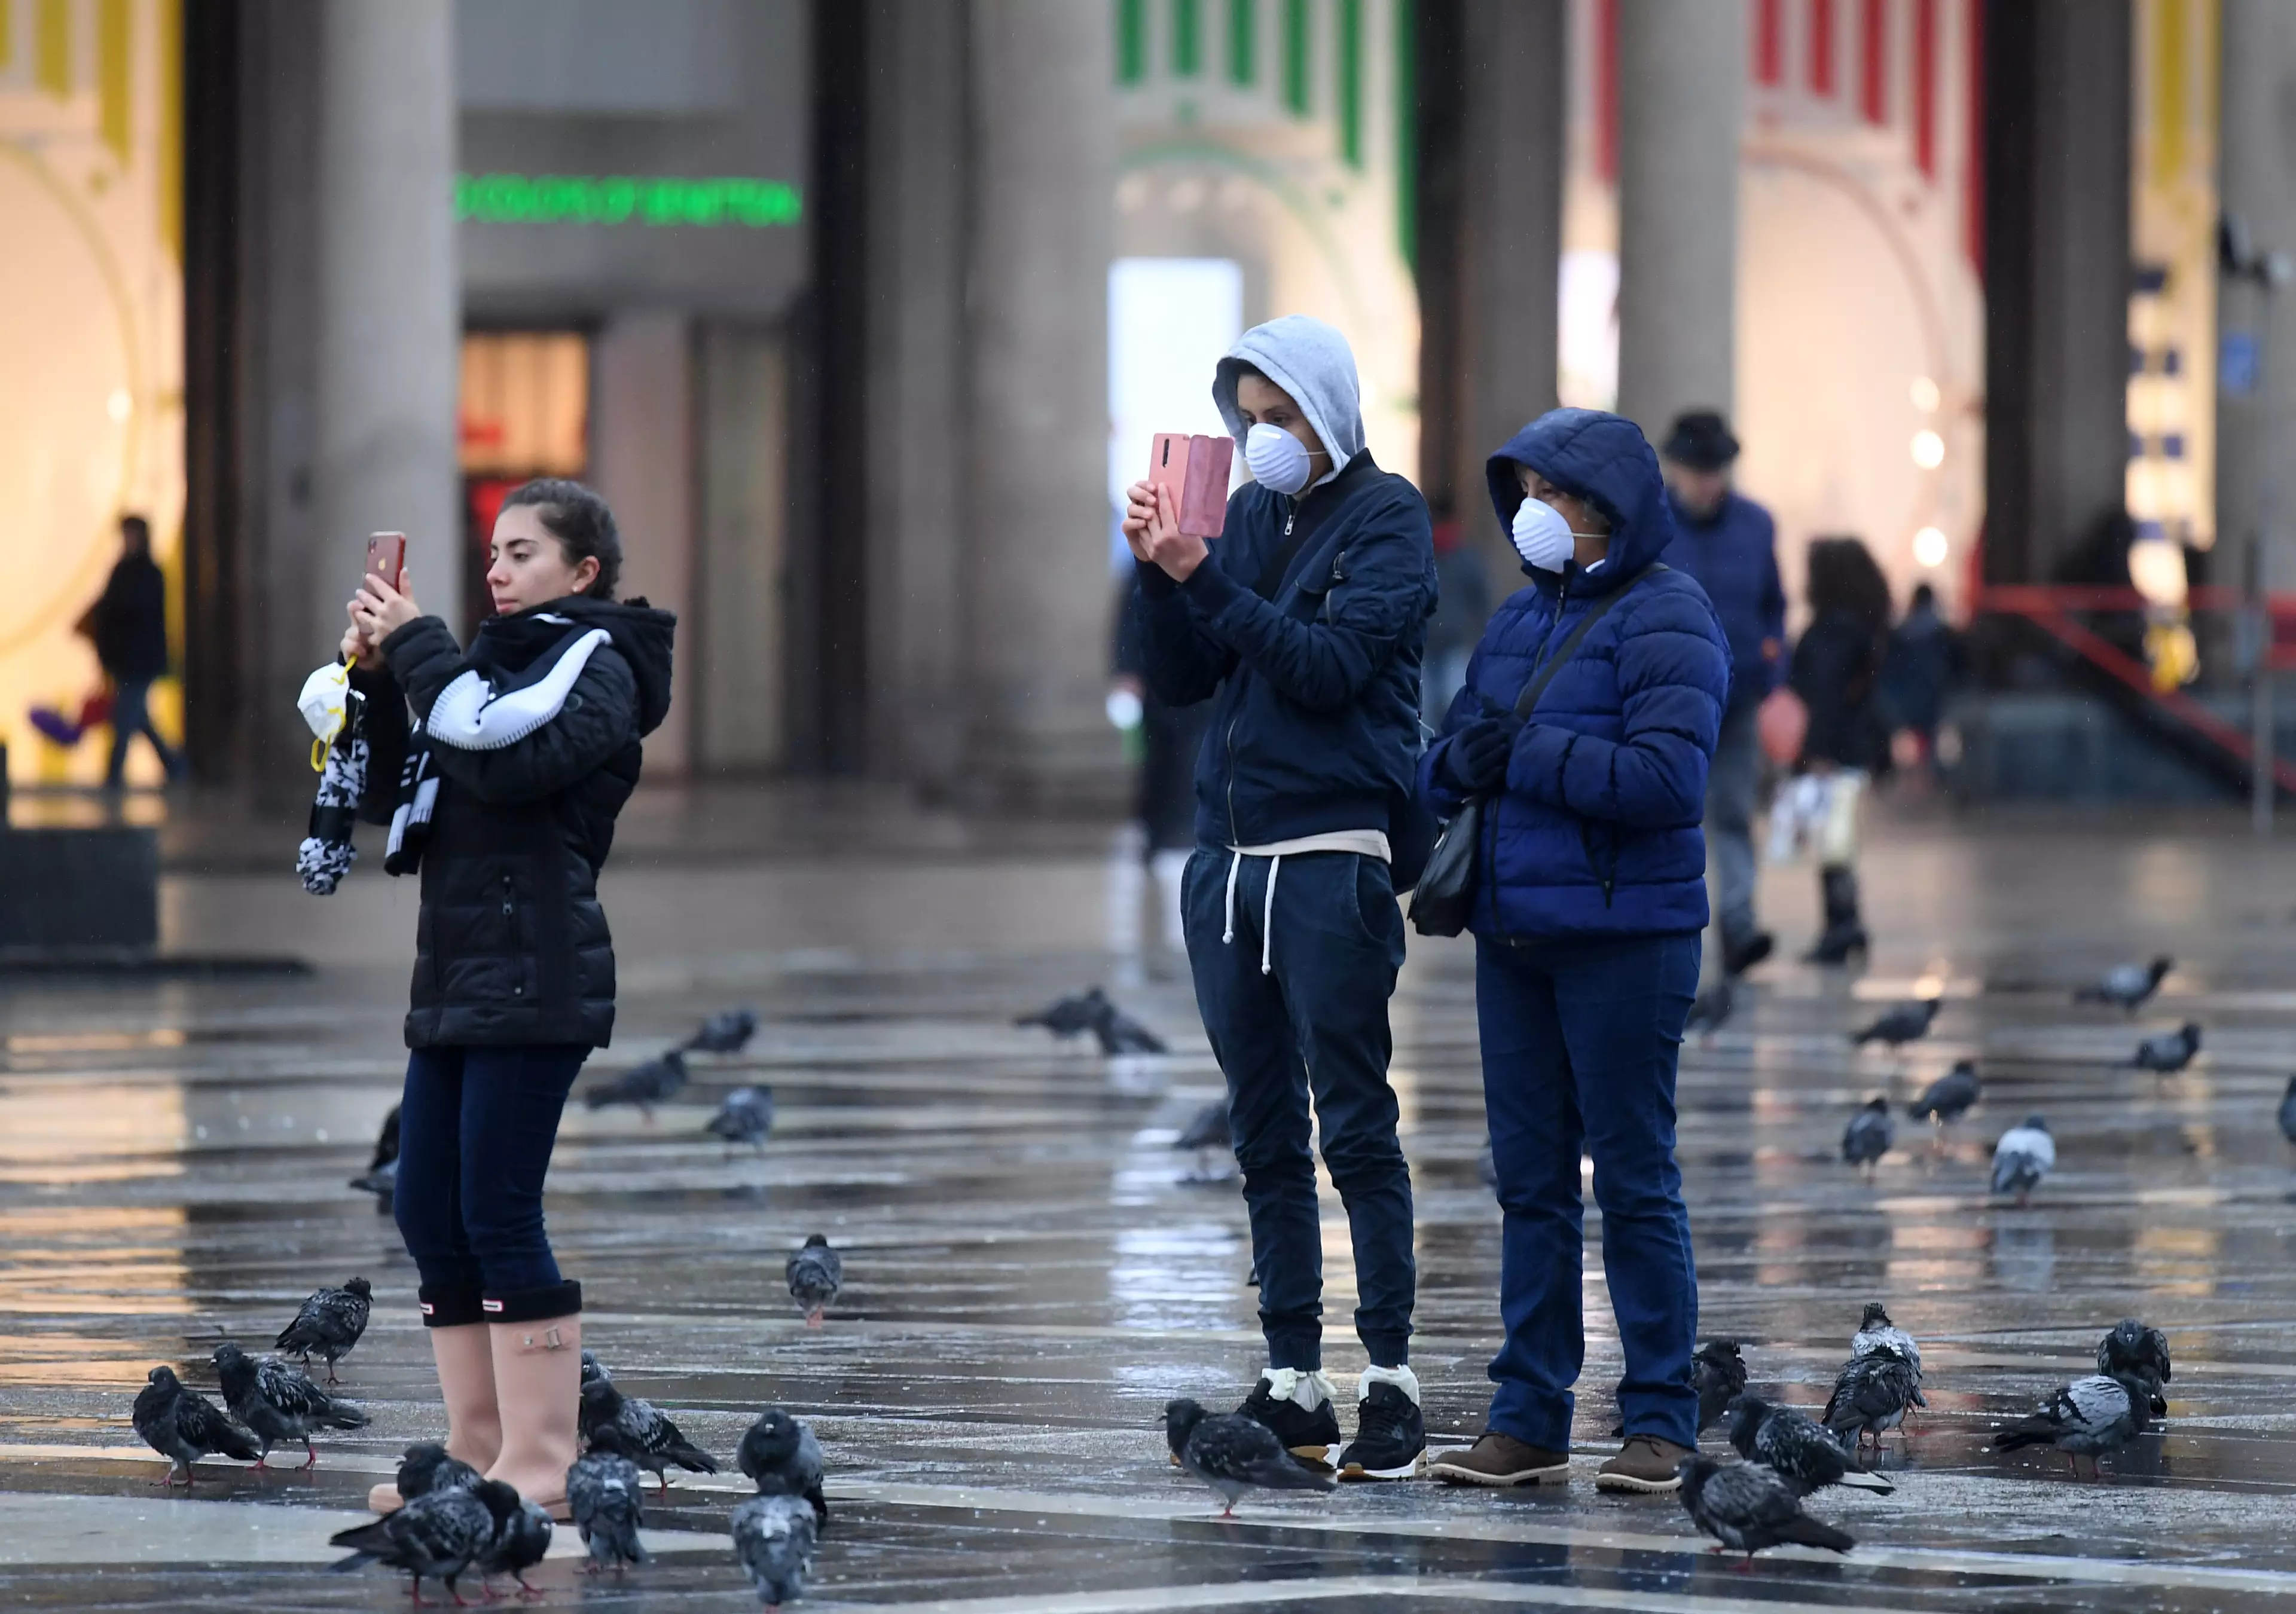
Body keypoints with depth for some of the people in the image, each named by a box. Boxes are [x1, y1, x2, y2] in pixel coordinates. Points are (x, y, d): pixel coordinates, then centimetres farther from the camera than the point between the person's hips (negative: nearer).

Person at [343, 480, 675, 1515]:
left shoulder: (595, 665, -5)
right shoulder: (497, 659, 20)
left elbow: (506, 755, -22)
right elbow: (390, 795, 18)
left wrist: (418, 649, -15)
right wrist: (376, 680, 4)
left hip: (535, 983, -9)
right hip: (455, 981, 9)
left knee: (498, 1217, -11)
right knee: (428, 1213, 7)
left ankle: (540, 1465, -8)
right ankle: (478, 1452, 12)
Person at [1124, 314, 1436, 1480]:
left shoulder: (1384, 518, -3)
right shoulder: (1249, 515, 15)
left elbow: (1330, 664, -15)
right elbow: (1183, 678, 11)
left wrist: (1205, 578, -19)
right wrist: (1160, 573, -5)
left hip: (1333, 858, -7)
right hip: (1229, 855, 7)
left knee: (1355, 1123, -7)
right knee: (1265, 1133, 7)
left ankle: (1391, 1381, -6)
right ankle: (1292, 1382, 11)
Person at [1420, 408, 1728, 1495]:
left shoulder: (1664, 621, -8)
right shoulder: (1520, 621, 16)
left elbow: (1666, 776, -20)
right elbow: (1441, 765, 18)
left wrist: (1523, 757, -15)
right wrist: (1459, 764, -6)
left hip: (1624, 936, -7)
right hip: (1513, 935, 7)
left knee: (1633, 1177, -3)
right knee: (1529, 1178, 8)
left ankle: (1659, 1421, 2)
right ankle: (1528, 1421, 12)